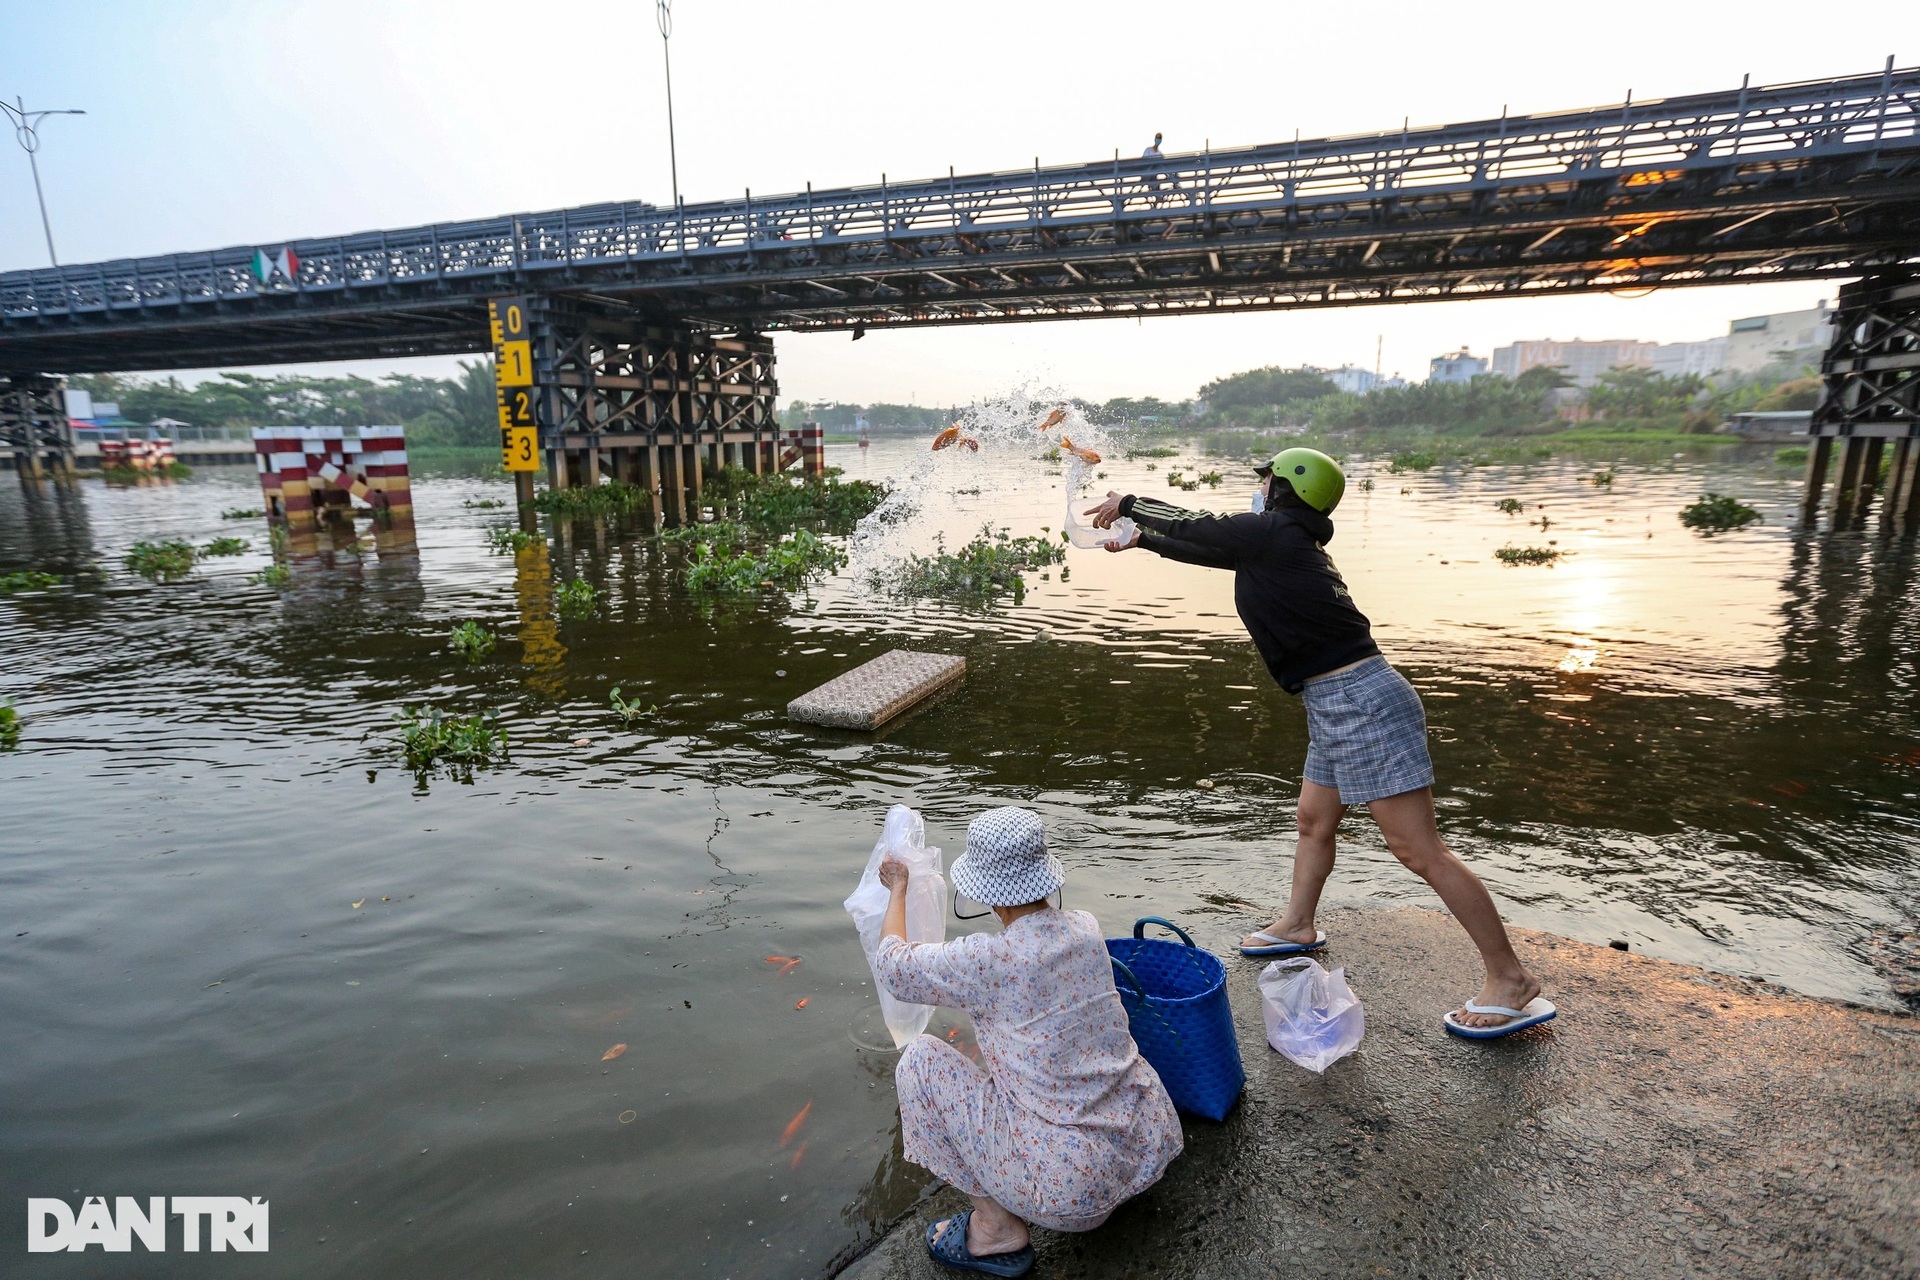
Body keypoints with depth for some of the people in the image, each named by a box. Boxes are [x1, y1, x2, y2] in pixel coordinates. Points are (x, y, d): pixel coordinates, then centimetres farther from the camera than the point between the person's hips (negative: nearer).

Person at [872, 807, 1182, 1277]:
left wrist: (898, 888, 13)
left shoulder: (989, 959, -20)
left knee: (921, 1060, 2)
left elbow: (892, 965, -3)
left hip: (1076, 1184, -7)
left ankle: (997, 1231, 10)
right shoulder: (1086, 928, -2)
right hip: (1154, 1142, 7)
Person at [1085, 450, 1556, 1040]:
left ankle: (1511, 979, 6)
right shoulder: (1281, 543, 15)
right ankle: (1296, 926, 43)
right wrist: (1140, 539, 35)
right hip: (1335, 707, 11)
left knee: (1419, 850, -5)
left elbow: (1195, 526, -3)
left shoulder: (1273, 533, -13)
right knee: (1314, 822, 23)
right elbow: (1207, 547, 26)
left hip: (1362, 703, -11)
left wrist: (1128, 502, 13)